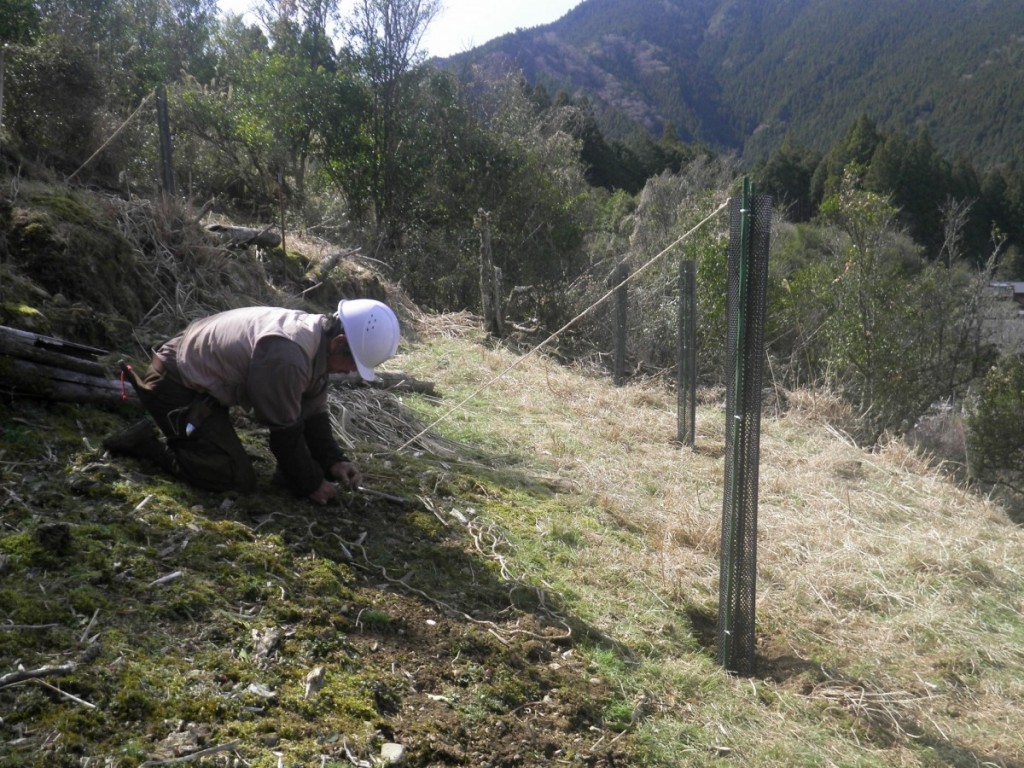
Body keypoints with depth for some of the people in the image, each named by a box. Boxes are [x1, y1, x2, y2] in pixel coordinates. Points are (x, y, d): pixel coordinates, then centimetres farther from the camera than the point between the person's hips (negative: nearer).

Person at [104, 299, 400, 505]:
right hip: (176, 388, -10)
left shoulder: (316, 334, -3)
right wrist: (310, 484, -9)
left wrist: (333, 461, -4)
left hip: (190, 372, 10)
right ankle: (147, 444, -6)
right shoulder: (287, 358, -34)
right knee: (238, 479, -15)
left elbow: (313, 413, 6)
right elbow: (286, 432, -22)